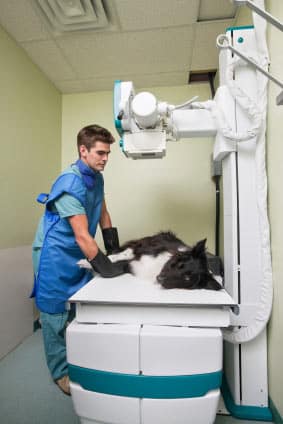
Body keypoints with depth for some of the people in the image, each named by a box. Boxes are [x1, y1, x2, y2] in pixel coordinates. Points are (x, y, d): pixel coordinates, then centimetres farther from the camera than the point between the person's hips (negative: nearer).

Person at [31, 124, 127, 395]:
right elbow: (82, 235, -28)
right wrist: (105, 267, -26)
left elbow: (103, 214, 10)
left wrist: (115, 249, 6)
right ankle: (60, 372, 27)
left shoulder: (96, 178, 3)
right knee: (56, 314, 8)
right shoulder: (70, 183, -24)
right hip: (55, 256, -8)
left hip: (80, 255, 8)